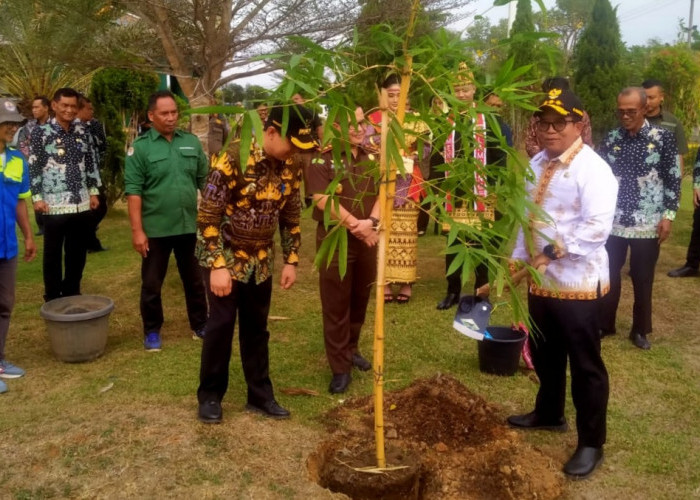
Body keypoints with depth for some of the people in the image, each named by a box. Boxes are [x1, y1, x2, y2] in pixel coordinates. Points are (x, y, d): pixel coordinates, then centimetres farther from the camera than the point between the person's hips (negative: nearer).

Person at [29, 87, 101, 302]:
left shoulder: (82, 130, 9)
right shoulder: (41, 132, -4)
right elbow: (33, 167, -5)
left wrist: (93, 191, 12)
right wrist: (37, 197, -10)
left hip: (82, 204, 4)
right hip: (54, 205, -4)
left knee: (78, 253, 13)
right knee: (53, 254, 6)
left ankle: (72, 294, 28)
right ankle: (53, 298, 18)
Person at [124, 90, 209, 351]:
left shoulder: (191, 142, 4)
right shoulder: (140, 147, -7)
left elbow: (205, 181, 8)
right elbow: (133, 191, -10)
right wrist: (137, 230, -14)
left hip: (190, 226, 3)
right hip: (156, 229, -3)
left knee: (194, 280, 15)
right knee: (151, 284, 9)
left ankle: (200, 325, 31)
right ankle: (152, 331, 26)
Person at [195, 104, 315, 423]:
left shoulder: (290, 168, -4)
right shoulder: (233, 158, -23)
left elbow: (291, 217, 7)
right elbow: (207, 215, -22)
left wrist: (291, 261, 4)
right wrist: (218, 265, -24)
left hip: (260, 258, 5)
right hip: (224, 255, -5)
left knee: (256, 327, 11)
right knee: (221, 323, -1)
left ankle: (260, 395, 22)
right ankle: (210, 395, 17)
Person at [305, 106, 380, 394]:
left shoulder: (372, 159, 9)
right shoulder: (322, 159, -9)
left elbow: (382, 193, 5)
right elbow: (323, 200, -17)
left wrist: (371, 223, -13)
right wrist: (355, 225, -14)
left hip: (367, 239, 5)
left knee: (360, 300, 15)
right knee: (336, 305, 1)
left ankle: (351, 350, 34)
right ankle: (340, 367, 9)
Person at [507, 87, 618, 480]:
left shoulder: (592, 168, -15)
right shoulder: (537, 164, 10)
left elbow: (597, 226, -25)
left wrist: (555, 251, -28)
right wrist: (518, 259, 14)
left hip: (578, 282, -8)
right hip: (540, 280, 8)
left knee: (585, 364, 4)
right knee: (545, 354, 23)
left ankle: (591, 443, 19)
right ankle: (549, 414, 44)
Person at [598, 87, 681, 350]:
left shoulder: (663, 137, -3)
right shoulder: (610, 139, 2)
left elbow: (673, 179, -1)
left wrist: (668, 215, -7)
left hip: (648, 223, -2)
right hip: (613, 222, 2)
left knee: (642, 280, 9)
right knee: (609, 276, 11)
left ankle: (640, 330, 25)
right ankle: (604, 324, 28)